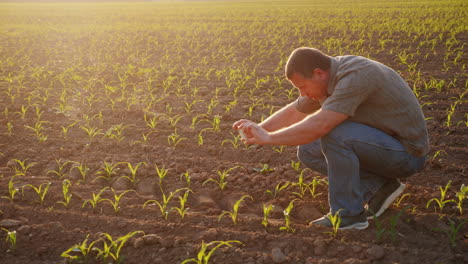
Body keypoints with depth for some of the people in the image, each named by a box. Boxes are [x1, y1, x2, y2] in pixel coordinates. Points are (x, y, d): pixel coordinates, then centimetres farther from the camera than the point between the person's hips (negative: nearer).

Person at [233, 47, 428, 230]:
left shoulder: (354, 77, -28)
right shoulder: (328, 77, 1)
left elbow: (318, 126, -35)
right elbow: (293, 112, 13)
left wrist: (268, 138, -24)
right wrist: (258, 128, -3)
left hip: (407, 153, -9)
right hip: (382, 143, 9)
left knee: (334, 133, -29)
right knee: (308, 151, 3)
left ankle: (348, 213, -14)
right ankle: (378, 187, 4)